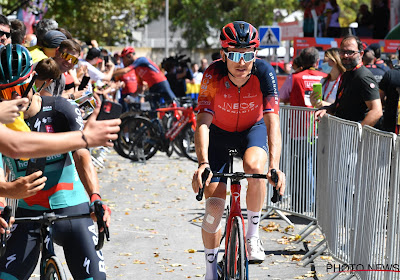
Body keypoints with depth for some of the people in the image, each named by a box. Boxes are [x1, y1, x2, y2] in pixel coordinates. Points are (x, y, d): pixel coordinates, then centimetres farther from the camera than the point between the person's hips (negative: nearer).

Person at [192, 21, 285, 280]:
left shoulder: (264, 73, -28)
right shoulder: (213, 75, -28)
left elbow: (273, 123, -35)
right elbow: (203, 123, -33)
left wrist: (275, 166, -49)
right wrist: (203, 163, -49)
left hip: (253, 130, 0)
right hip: (219, 133, 0)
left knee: (254, 167, -35)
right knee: (214, 205, -8)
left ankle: (253, 235, -13)